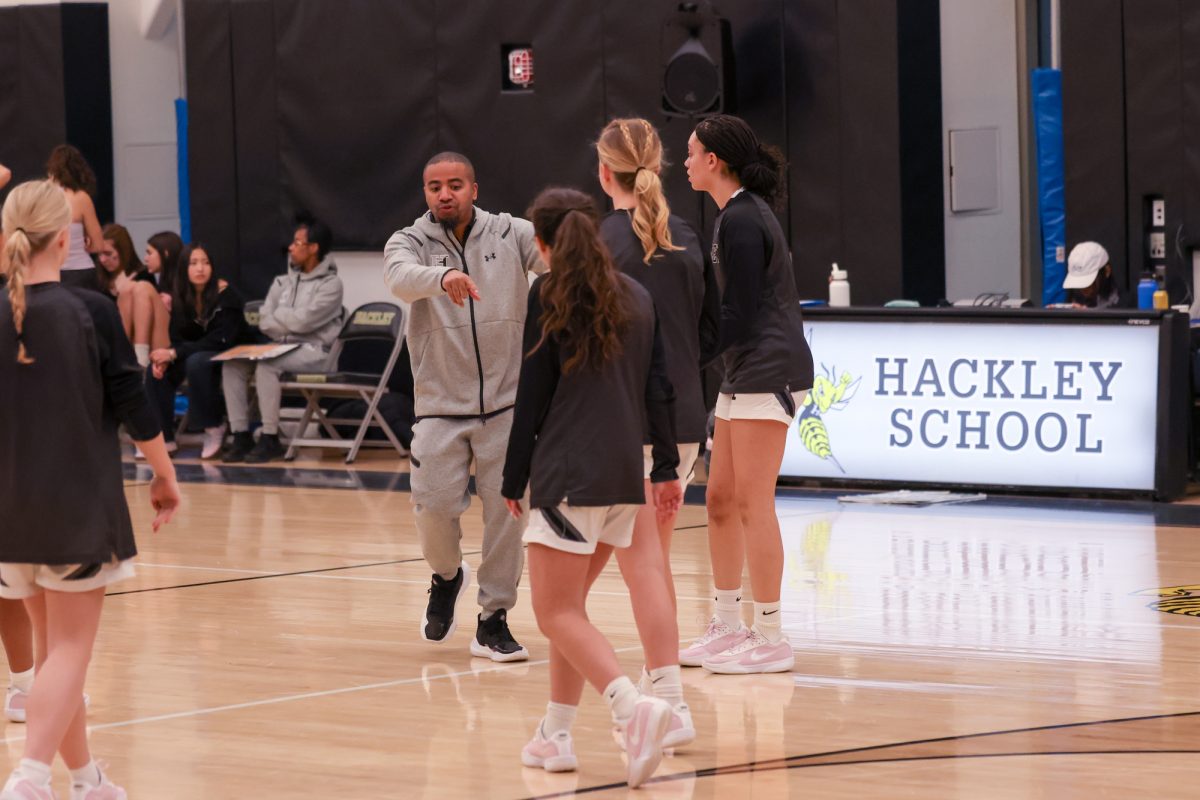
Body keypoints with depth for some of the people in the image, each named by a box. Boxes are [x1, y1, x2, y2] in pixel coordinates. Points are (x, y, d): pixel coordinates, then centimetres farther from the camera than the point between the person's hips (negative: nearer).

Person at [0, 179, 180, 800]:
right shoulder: (90, 312, -11)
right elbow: (131, 404, -6)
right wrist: (164, 472, 8)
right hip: (80, 503, -4)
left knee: (52, 645, 17)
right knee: (70, 647, -4)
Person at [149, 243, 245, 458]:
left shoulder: (226, 295, -18)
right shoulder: (181, 297, -2)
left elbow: (220, 340, -24)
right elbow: (177, 338, -3)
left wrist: (174, 353, -29)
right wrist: (165, 357, -28)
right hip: (196, 353, 5)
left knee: (196, 362, -35)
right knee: (159, 369, -21)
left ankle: (214, 427, -19)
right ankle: (162, 436, -17)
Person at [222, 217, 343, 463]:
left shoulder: (330, 284, -5)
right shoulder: (283, 282, 15)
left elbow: (303, 321, -15)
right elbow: (264, 322, 7)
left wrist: (277, 317, 0)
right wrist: (289, 322, -11)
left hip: (314, 351, -7)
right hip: (282, 347, 7)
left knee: (266, 365, -33)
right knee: (232, 364, -15)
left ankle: (270, 439, -27)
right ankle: (241, 435, -16)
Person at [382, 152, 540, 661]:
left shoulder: (510, 234, 2)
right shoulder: (411, 241, 0)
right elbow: (401, 277, -23)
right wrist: (443, 277, -45)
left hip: (508, 400, 0)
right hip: (441, 404, 0)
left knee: (508, 509, -3)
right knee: (434, 508, -6)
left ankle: (493, 622, 10)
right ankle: (447, 576, 28)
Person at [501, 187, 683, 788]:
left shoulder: (548, 295, -4)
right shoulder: (636, 296, 12)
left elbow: (532, 396, -5)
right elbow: (659, 389, 11)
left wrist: (514, 480, 1)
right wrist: (666, 468, 16)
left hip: (569, 473, -7)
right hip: (624, 474, 7)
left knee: (557, 613, -7)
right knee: (568, 604, 17)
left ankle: (634, 707, -28)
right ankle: (555, 735, 17)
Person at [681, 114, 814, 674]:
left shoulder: (741, 220, -15)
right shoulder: (737, 214, 16)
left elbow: (740, 316, -18)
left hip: (767, 371, -10)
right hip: (745, 375, 10)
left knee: (752, 503, -8)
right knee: (720, 500, 12)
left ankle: (771, 639, -5)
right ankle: (728, 627, 19)